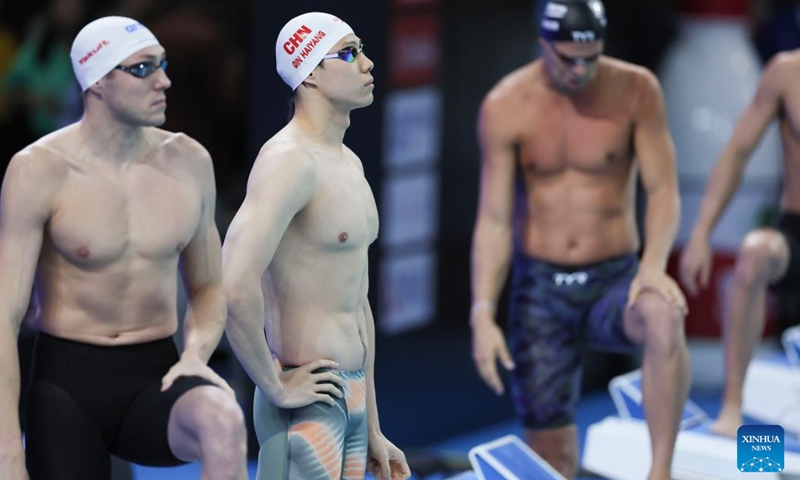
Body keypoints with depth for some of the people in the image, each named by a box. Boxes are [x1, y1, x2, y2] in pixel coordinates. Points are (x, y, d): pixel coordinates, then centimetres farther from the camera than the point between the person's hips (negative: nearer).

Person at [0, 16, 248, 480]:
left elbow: (208, 288, 17)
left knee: (223, 423, -31)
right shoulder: (40, 170, -8)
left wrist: (196, 354, -7)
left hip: (156, 378, 2)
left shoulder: (189, 163, 4)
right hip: (68, 380, -2)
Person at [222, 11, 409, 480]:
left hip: (351, 398, 9)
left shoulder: (349, 162, 14)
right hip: (306, 401, -9)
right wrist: (274, 386, -18)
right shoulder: (290, 160, -15)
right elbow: (236, 287, -29)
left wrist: (372, 429, 19)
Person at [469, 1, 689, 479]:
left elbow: (663, 190, -6)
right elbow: (494, 219, -6)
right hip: (540, 287, 1)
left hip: (615, 279, -1)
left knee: (664, 318, -36)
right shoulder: (505, 107, -5)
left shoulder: (636, 90, -5)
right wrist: (483, 313, -16)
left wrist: (654, 265, -25)